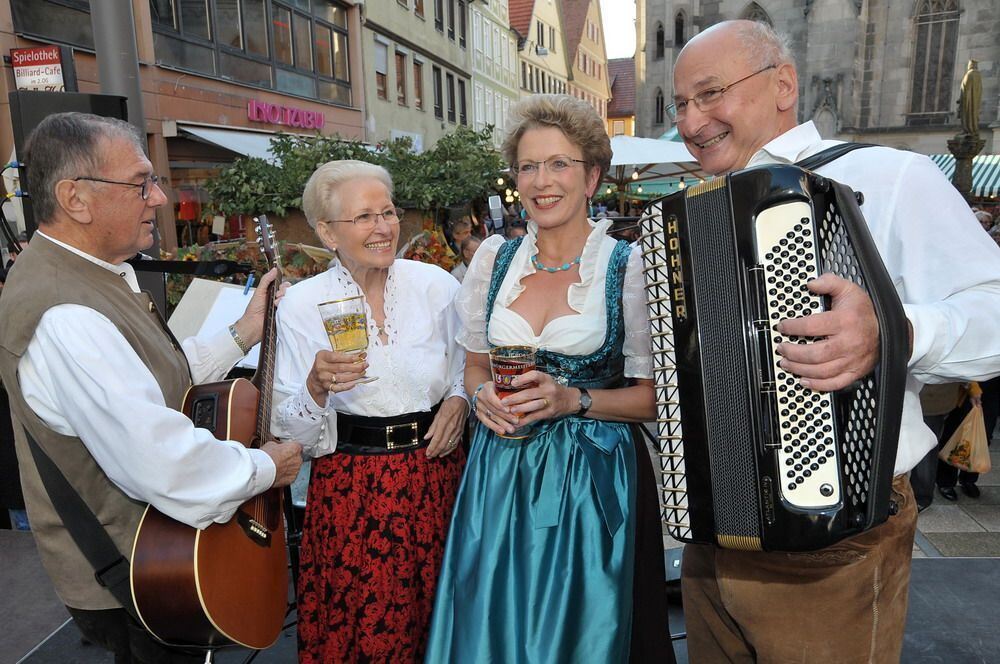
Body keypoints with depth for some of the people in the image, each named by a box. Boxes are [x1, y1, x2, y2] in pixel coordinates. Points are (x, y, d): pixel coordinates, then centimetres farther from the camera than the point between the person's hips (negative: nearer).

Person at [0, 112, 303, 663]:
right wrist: (267, 467, -21)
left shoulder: (84, 274, 3)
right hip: (129, 578, -10)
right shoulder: (64, 316, -32)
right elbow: (165, 467, -37)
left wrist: (245, 332, 3)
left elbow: (164, 375, 9)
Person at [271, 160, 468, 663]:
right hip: (351, 487, -1)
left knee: (439, 621, 15)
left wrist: (459, 400, -7)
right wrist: (317, 387, -23)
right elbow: (290, 431, -5)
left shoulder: (436, 284, -3)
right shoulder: (302, 305, -7)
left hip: (438, 474, 2)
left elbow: (468, 370, 12)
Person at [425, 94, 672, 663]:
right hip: (500, 471, 3)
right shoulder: (495, 257, 3)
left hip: (593, 476, -3)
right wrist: (483, 395, -8)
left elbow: (654, 396, -5)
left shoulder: (627, 266, -7)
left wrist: (572, 400, -18)